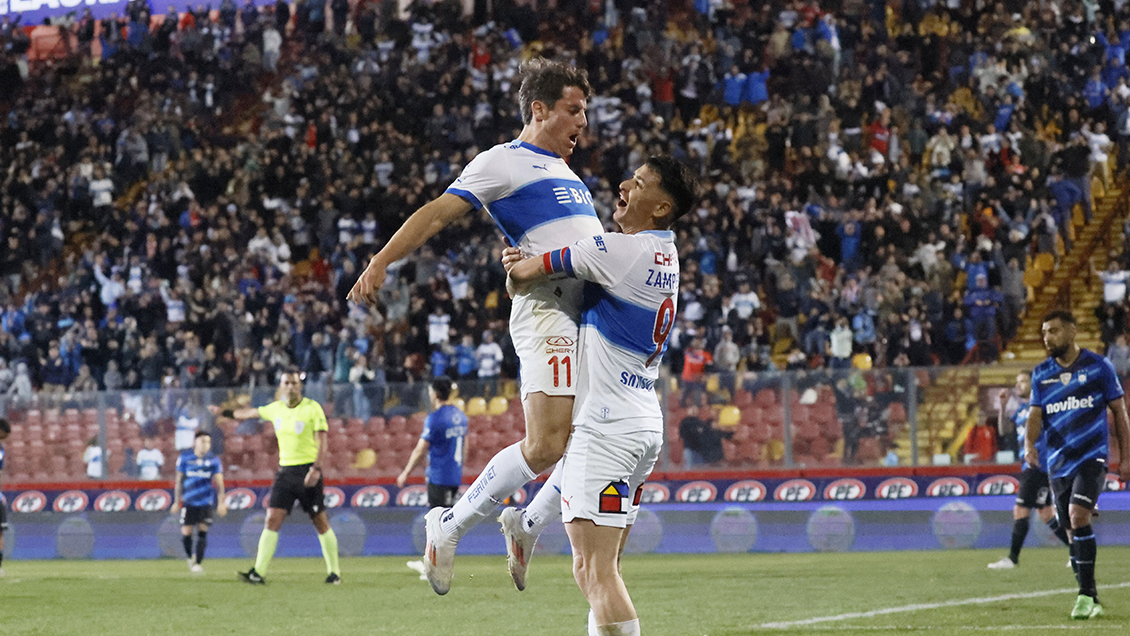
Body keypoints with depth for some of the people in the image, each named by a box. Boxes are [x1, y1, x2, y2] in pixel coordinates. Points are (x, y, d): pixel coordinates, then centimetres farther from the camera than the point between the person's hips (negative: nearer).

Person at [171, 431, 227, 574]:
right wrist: (177, 502, 9)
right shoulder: (185, 458, 2)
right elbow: (179, 481, 8)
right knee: (186, 532, -4)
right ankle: (190, 557, 21)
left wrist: (221, 503, -11)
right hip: (188, 502, 0)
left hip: (205, 503, 0)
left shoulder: (214, 461, 1)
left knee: (202, 532, -8)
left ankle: (198, 563, -4)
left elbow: (219, 483, -1)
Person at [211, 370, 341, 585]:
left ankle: (334, 572, 12)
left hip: (307, 470, -5)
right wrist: (224, 412, 38)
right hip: (285, 470, 5)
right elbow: (251, 412, 27)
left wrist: (316, 469, -23)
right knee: (272, 519, -7)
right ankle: (259, 572, -11)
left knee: (320, 522, -1)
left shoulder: (313, 408, -7)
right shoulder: (276, 408, 9)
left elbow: (321, 440, -12)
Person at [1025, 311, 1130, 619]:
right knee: (1073, 532, 7)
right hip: (1058, 463, 5)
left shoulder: (1099, 366, -2)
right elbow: (1036, 414, 3)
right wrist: (1029, 443, -18)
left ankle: (1086, 593, -18)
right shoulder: (1041, 374, 8)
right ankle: (1091, 602, 17)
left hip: (1092, 456, -5)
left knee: (1078, 516, -23)